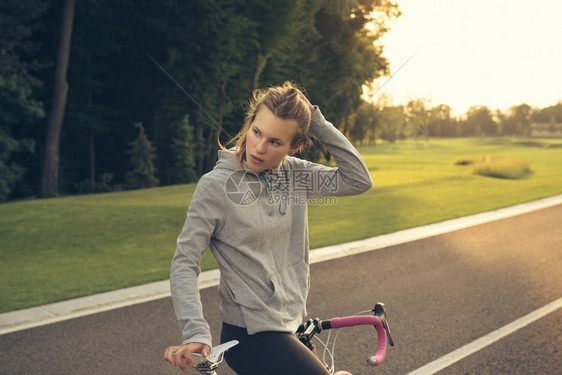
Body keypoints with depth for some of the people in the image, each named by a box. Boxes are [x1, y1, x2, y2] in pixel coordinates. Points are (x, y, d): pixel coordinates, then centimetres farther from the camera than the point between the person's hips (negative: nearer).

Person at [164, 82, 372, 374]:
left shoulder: (295, 174, 1)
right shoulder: (216, 185, -13)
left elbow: (359, 180, -7)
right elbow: (184, 263, -13)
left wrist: (317, 122, -11)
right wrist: (195, 333, -25)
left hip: (291, 325, 6)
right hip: (252, 336, -6)